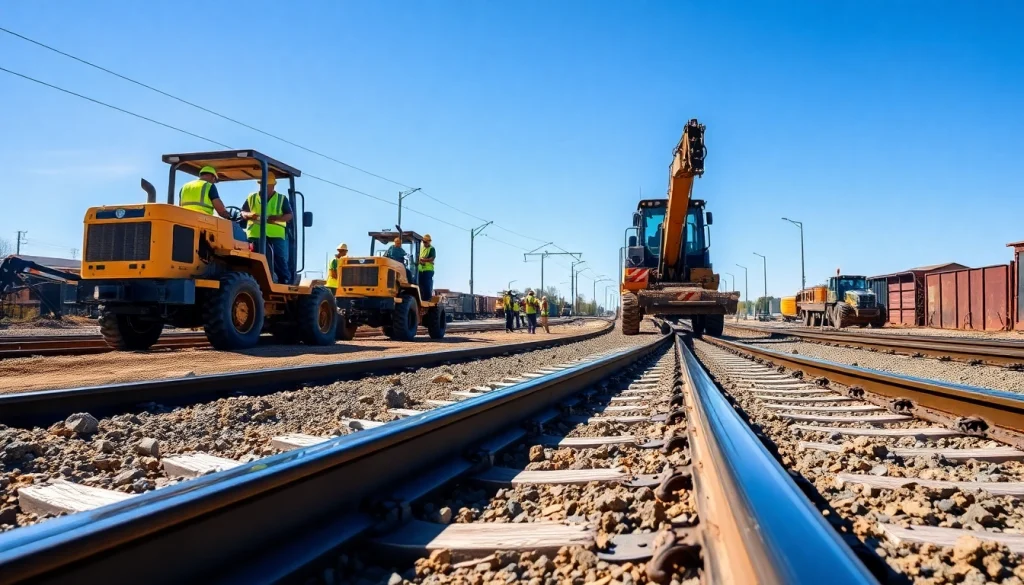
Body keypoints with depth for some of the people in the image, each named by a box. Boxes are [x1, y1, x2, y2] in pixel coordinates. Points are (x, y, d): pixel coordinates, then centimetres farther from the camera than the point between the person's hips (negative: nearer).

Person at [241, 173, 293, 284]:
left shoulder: (282, 199, 12)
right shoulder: (252, 197, 16)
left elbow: (289, 216, 4)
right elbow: (242, 213, 16)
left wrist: (276, 218, -14)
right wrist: (249, 215, -8)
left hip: (276, 235, -1)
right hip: (256, 235, 2)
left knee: (280, 260, -6)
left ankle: (285, 283, -3)